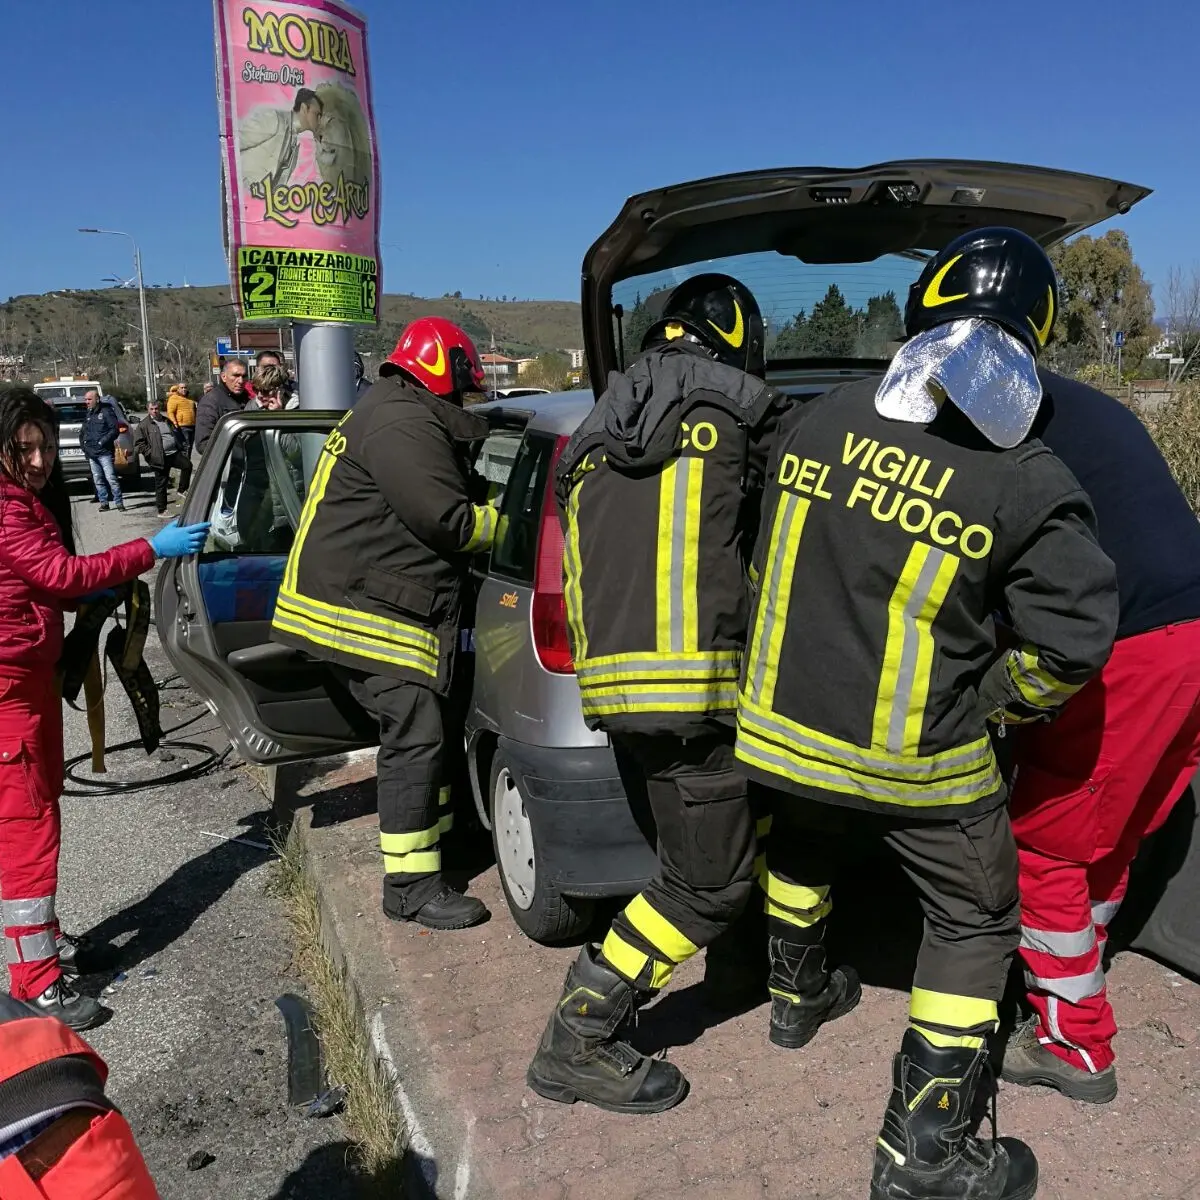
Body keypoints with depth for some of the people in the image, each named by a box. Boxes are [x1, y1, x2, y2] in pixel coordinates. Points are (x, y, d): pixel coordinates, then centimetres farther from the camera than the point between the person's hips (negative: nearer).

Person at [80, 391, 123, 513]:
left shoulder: (106, 412, -3)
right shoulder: (88, 414, 18)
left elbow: (115, 430, -11)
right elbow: (82, 432, 27)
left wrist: (102, 442, -15)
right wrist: (83, 444, 11)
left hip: (104, 452, -7)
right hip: (91, 454, 7)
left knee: (111, 478, -11)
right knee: (98, 480, 7)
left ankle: (119, 503, -7)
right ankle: (104, 503, 13)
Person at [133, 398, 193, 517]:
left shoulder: (167, 421, 19)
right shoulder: (143, 425, 1)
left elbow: (178, 436, 26)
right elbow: (138, 443, -3)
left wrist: (183, 450, 14)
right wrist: (150, 453, -12)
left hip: (175, 453, 5)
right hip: (160, 458, -5)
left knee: (187, 464, -18)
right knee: (161, 484, -2)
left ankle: (182, 490, 0)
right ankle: (162, 510, 6)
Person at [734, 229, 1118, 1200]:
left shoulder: (813, 423, -6)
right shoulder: (1027, 486, -19)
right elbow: (1073, 641, -15)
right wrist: (997, 703, 5)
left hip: (786, 723, 5)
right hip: (920, 763, -4)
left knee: (801, 851, 33)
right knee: (973, 925, 15)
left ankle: (798, 990, 57)